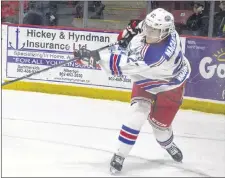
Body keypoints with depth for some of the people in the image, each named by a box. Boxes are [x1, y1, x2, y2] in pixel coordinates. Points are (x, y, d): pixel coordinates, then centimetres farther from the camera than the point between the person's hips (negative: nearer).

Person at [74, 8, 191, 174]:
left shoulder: (163, 52, -44)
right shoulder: (153, 27, -23)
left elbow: (128, 65, -45)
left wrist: (97, 56, -46)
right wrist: (130, 31, -12)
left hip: (169, 85, -5)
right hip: (145, 80, 5)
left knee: (159, 122, 7)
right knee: (138, 114, -15)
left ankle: (168, 144, 44)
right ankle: (120, 155, -8)